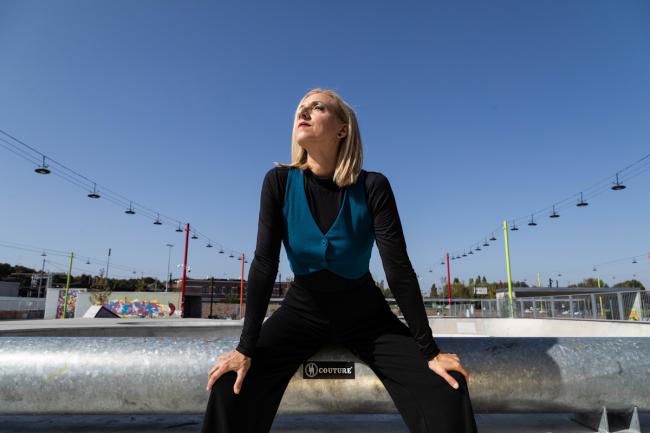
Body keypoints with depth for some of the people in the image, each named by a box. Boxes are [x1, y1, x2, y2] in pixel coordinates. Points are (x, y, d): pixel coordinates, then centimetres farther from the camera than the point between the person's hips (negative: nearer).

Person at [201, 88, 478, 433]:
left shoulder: (372, 187, -18)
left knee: (446, 394, -18)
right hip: (302, 310, 1)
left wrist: (430, 351, -18)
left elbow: (399, 269, -19)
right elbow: (264, 263, -17)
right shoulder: (279, 182, -15)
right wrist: (246, 347, -19)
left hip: (365, 314, 0)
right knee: (232, 388, -21)